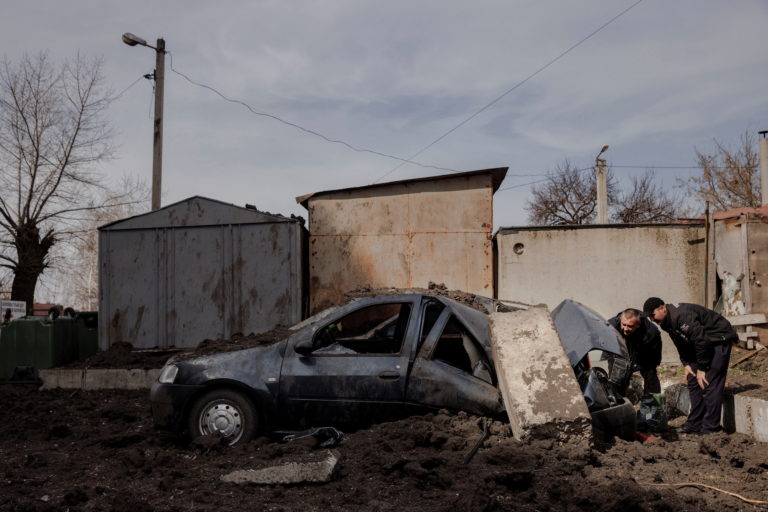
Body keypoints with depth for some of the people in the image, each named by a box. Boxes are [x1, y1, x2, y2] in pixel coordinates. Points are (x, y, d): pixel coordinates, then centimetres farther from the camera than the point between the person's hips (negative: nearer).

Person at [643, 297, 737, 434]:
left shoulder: (681, 316, -30)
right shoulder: (667, 322, 2)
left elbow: (701, 340, -29)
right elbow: (681, 344, 14)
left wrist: (701, 369, -22)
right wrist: (686, 364, 4)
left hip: (719, 339, -10)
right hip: (703, 342, 10)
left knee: (709, 384, -15)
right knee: (693, 382, 9)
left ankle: (710, 428, -9)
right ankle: (695, 424, 15)